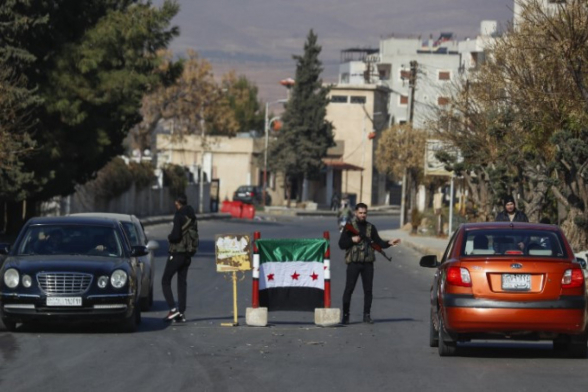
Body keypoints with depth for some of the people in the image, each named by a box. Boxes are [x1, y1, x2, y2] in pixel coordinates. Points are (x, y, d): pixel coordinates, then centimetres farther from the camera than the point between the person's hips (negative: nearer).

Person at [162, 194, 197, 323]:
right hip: (187, 254, 8)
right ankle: (181, 313, 7)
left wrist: (169, 237, -1)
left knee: (166, 281, -1)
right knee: (182, 283, 10)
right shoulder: (192, 216, 10)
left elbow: (176, 235, -23)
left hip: (177, 253, -8)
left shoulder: (179, 216, -15)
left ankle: (173, 309, -13)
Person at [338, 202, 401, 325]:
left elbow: (378, 242, 11)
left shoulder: (370, 227, 13)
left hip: (367, 263, 3)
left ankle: (367, 315, 11)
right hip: (353, 262, -3)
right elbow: (341, 244, 1)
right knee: (349, 288, -5)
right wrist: (352, 240, -15)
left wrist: (389, 243, -6)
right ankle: (345, 315, 1)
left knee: (368, 289, 3)